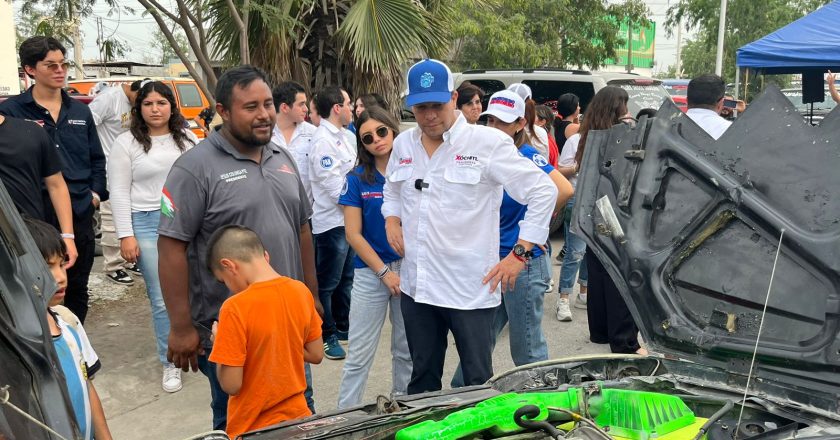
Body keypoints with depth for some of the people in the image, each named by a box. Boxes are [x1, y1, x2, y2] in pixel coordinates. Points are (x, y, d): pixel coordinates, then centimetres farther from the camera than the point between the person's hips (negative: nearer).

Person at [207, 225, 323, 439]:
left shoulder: (235, 308, -22)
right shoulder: (301, 291, -6)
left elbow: (231, 384, -18)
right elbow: (316, 354, 3)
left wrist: (219, 341, -4)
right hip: (297, 416, 4)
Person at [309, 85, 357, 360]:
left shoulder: (341, 136, 11)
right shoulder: (323, 140, -17)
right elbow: (334, 186, -20)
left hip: (348, 219, 9)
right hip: (331, 221, -9)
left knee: (345, 278, 20)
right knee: (327, 284, 3)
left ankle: (342, 326, 34)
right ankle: (326, 336, 15)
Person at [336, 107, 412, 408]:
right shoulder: (357, 179, 0)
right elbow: (353, 234, -3)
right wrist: (384, 272, -9)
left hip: (410, 269, 2)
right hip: (370, 271, -1)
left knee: (406, 350, 13)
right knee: (359, 355, 2)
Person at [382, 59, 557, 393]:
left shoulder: (488, 142, -9)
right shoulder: (403, 144, 9)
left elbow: (543, 191, -9)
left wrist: (520, 253, -12)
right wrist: (392, 219, 7)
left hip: (471, 289, -5)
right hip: (416, 287, 5)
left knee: (478, 382, 7)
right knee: (421, 378, 19)